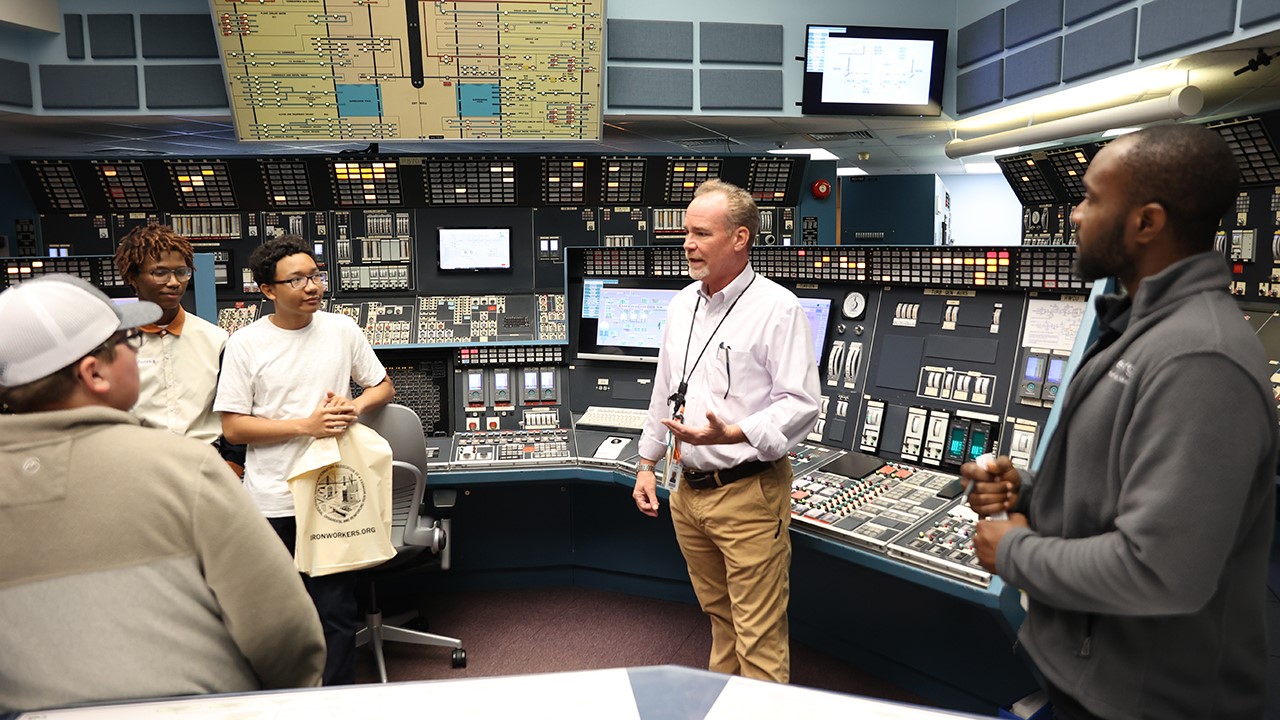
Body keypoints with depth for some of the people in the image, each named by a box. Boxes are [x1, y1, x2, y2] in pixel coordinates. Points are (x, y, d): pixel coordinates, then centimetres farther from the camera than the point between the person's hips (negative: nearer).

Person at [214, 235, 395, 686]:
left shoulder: (342, 330, 2)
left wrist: (356, 406, -8)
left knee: (336, 611, 4)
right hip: (272, 502, 0)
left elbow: (383, 387, 13)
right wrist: (306, 425, -15)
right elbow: (233, 427, -6)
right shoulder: (245, 344, -4)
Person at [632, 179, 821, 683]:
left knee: (759, 636, 0)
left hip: (749, 493, -7)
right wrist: (647, 463, 18)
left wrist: (731, 435, -29)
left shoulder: (776, 308, -13)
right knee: (719, 616, 24)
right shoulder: (683, 304, 10)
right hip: (691, 489, 7)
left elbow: (801, 403, -16)